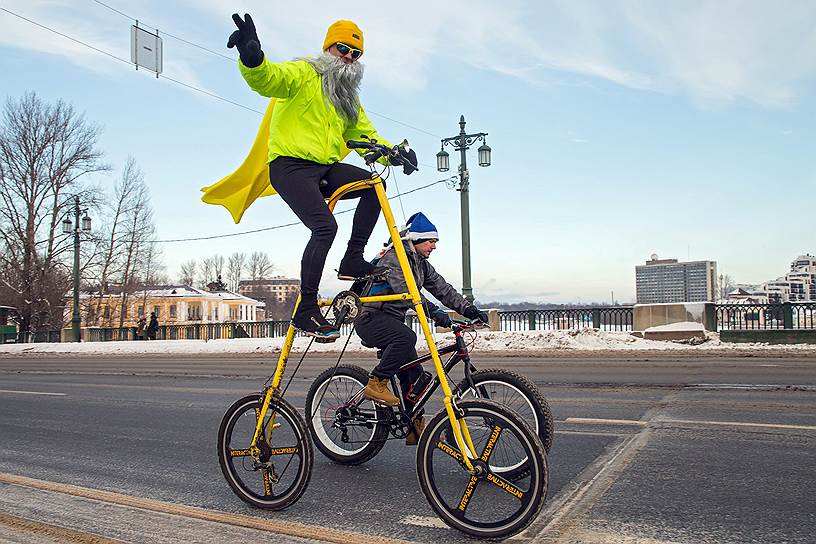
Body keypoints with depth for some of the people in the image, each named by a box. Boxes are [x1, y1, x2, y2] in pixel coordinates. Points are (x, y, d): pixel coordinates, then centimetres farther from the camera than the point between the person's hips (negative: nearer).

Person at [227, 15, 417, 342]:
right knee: (325, 226, -24)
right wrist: (252, 57, -45)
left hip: (325, 169, 7)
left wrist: (393, 153, -4)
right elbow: (267, 79, -21)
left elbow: (365, 135, 16)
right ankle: (306, 310, -17)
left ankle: (353, 260, -7)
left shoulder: (348, 98, 23)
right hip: (290, 165, -7)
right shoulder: (303, 74, -2)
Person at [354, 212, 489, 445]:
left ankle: (416, 428, 10)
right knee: (406, 337, -37)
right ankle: (376, 383, -23)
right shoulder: (393, 257, -14)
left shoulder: (421, 264, 13)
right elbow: (406, 291, -28)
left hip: (392, 321, 9)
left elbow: (443, 289, 6)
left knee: (415, 374, 3)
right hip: (372, 319, -9)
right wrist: (435, 312, -37)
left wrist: (470, 310, -8)